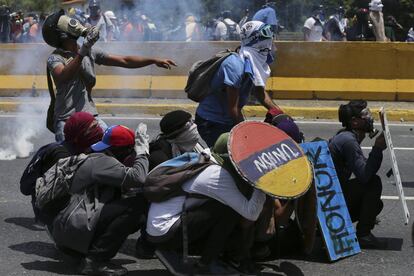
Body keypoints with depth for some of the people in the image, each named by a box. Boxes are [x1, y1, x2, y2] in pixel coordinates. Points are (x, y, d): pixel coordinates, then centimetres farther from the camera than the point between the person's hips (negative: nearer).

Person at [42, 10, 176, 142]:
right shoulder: (55, 58, -6)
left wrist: (154, 60, 3)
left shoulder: (90, 52, 10)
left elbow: (124, 61, 10)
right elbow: (63, 76, -29)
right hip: (66, 120, -5)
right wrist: (82, 52, -36)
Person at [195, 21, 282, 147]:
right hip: (211, 124, -9)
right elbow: (233, 108, -26)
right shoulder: (235, 65, -27)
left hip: (227, 121, 9)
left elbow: (260, 93, 17)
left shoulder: (253, 64, 1)